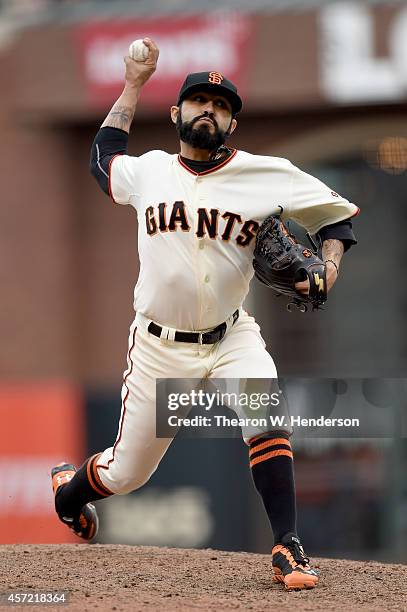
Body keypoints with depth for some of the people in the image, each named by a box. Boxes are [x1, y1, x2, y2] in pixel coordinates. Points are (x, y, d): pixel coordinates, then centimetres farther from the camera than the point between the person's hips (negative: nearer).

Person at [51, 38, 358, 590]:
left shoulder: (267, 175, -4)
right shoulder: (148, 172, 2)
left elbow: (335, 213, 5)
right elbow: (103, 154, 25)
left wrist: (330, 264, -14)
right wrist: (133, 85, 23)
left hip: (231, 339, -1)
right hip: (159, 347, 1)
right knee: (126, 473, 8)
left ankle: (288, 548, -26)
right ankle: (68, 488, 44)